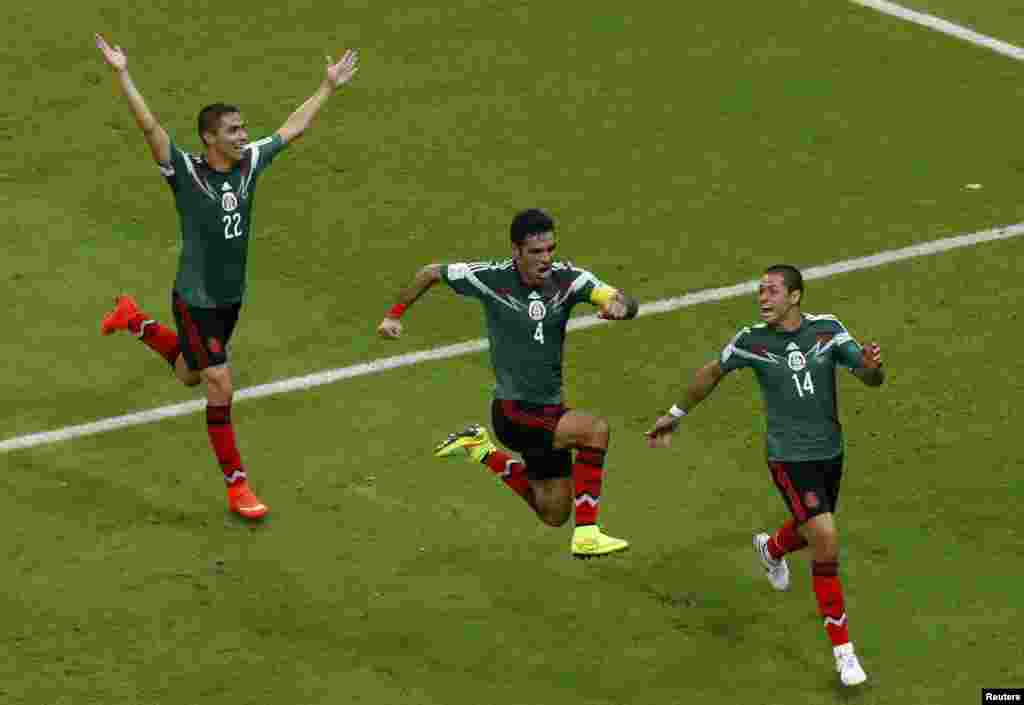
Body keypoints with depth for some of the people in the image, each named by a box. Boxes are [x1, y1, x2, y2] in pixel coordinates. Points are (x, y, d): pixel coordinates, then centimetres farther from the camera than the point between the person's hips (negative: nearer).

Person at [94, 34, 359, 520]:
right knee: (221, 389, -5)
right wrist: (121, 74, -42)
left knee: (189, 376, 25)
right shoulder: (186, 172, -20)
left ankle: (134, 320, 49)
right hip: (195, 300, -7)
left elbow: (292, 129, 8)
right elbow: (149, 126, -31)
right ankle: (237, 486, 7)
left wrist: (329, 87, 13)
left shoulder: (249, 163, -4)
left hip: (231, 296, 7)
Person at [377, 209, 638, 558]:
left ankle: (479, 448, 34)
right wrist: (394, 314, 2)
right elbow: (431, 273, 1)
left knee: (554, 515, 18)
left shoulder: (568, 278, -9)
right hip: (514, 410, -5)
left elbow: (627, 303, -19)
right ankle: (586, 535, -20)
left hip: (549, 409, 5)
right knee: (595, 429, -28)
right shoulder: (491, 278, -15)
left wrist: (620, 305, -42)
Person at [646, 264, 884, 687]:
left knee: (809, 530, 25)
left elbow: (872, 380, -8)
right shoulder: (751, 341, -12)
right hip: (789, 458, -4)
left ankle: (771, 550, 64)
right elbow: (712, 372, 6)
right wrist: (675, 415, 16)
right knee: (826, 540, -17)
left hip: (830, 452, 4)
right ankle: (842, 649, -5)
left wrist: (871, 365, -33)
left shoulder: (827, 329, -8)